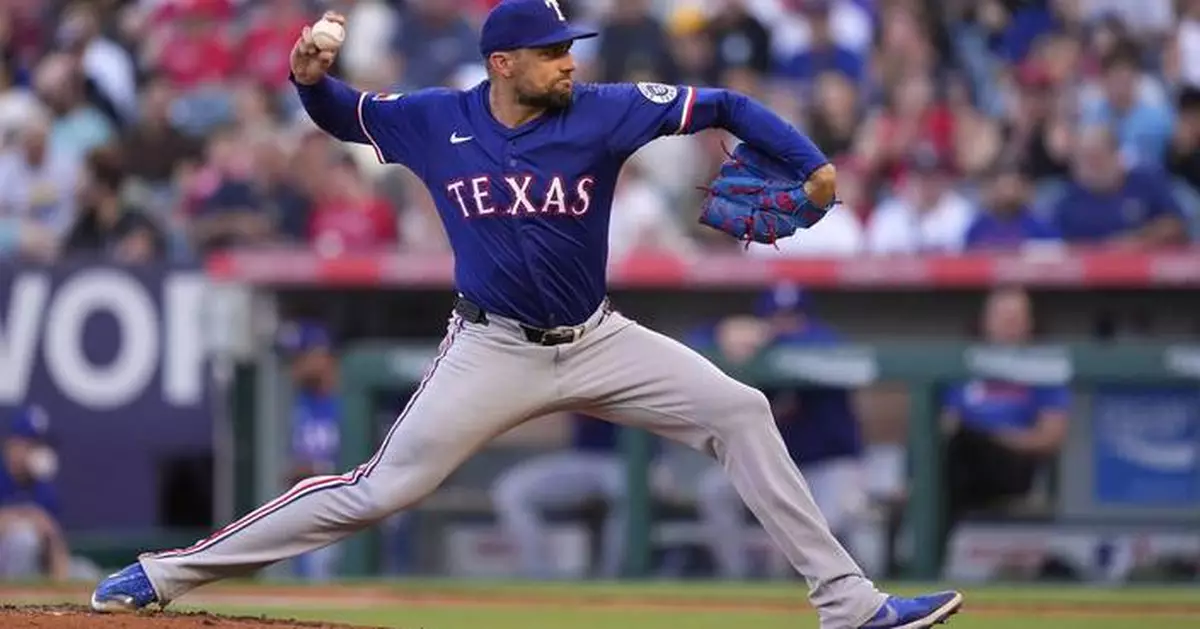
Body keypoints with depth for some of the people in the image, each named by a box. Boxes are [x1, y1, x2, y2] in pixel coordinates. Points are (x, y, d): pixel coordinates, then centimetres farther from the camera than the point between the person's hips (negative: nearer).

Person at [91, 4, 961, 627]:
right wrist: (310, 76, -14)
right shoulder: (435, 121, -8)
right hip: (491, 352, -2)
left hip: (596, 343, 2)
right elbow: (340, 116, 9)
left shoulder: (602, 114, -11)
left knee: (739, 413, -10)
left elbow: (721, 107, -10)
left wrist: (810, 163, -22)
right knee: (378, 492, -8)